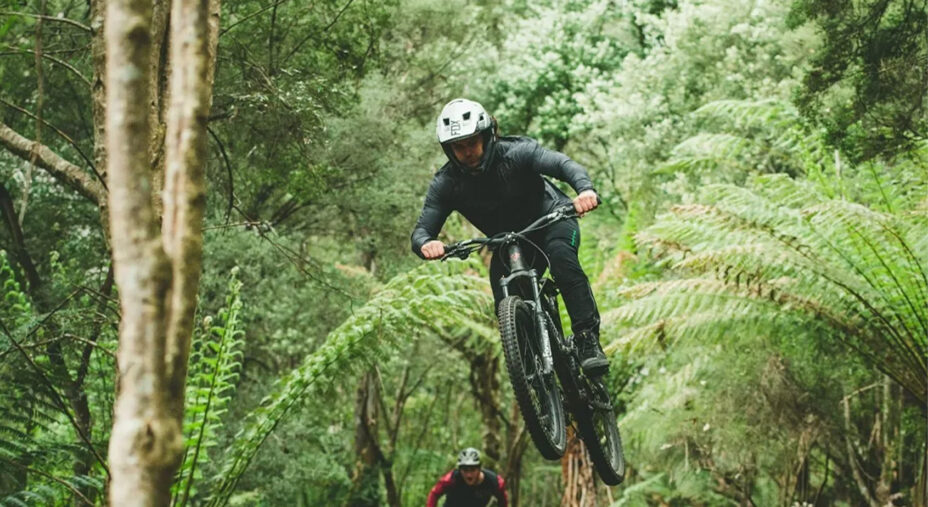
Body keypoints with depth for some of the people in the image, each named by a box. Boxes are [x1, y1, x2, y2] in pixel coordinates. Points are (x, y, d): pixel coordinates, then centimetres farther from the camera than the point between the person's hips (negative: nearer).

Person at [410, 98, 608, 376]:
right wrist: (426, 244, -50)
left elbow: (563, 164, -41)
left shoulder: (516, 152, -27)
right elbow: (421, 231, -24)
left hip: (552, 219, -3)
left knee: (560, 254, -35)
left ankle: (588, 338, -33)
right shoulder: (445, 184, -19)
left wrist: (585, 189, -63)